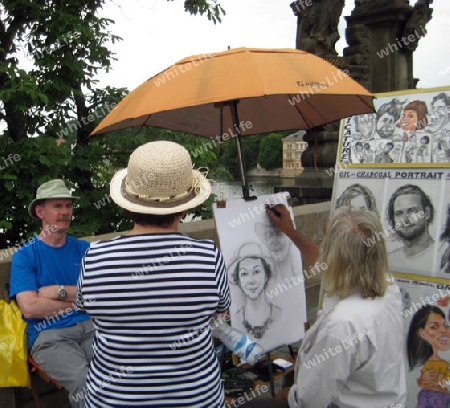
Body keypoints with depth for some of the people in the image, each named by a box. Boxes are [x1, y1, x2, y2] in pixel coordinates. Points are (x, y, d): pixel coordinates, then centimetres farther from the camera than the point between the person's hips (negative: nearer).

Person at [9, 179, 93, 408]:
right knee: (85, 384, -30)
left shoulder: (84, 249, 13)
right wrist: (80, 299, -2)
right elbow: (30, 308, -8)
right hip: (49, 334, -3)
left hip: (90, 325, 3)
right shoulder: (24, 256, 4)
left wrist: (60, 291, -5)